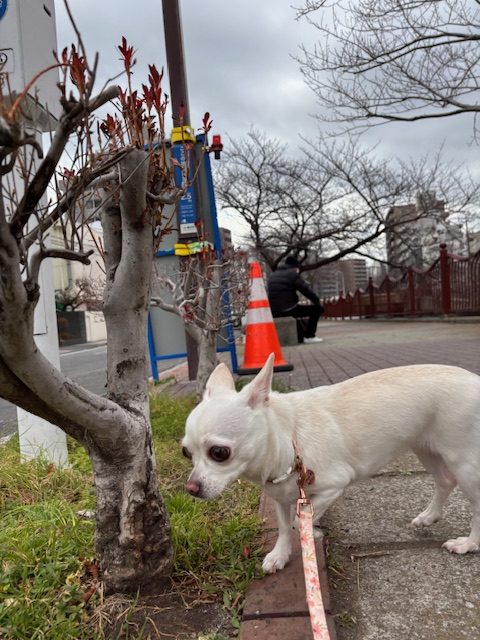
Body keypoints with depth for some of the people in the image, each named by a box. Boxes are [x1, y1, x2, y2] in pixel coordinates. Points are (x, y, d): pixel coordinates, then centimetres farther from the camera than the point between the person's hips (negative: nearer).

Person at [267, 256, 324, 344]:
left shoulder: (272, 275, 21)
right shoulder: (293, 274, -1)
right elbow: (306, 290, -5)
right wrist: (317, 301, 7)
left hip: (273, 312, 8)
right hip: (287, 310, -8)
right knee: (317, 309, 4)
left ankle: (301, 337, 38)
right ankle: (309, 337, 0)